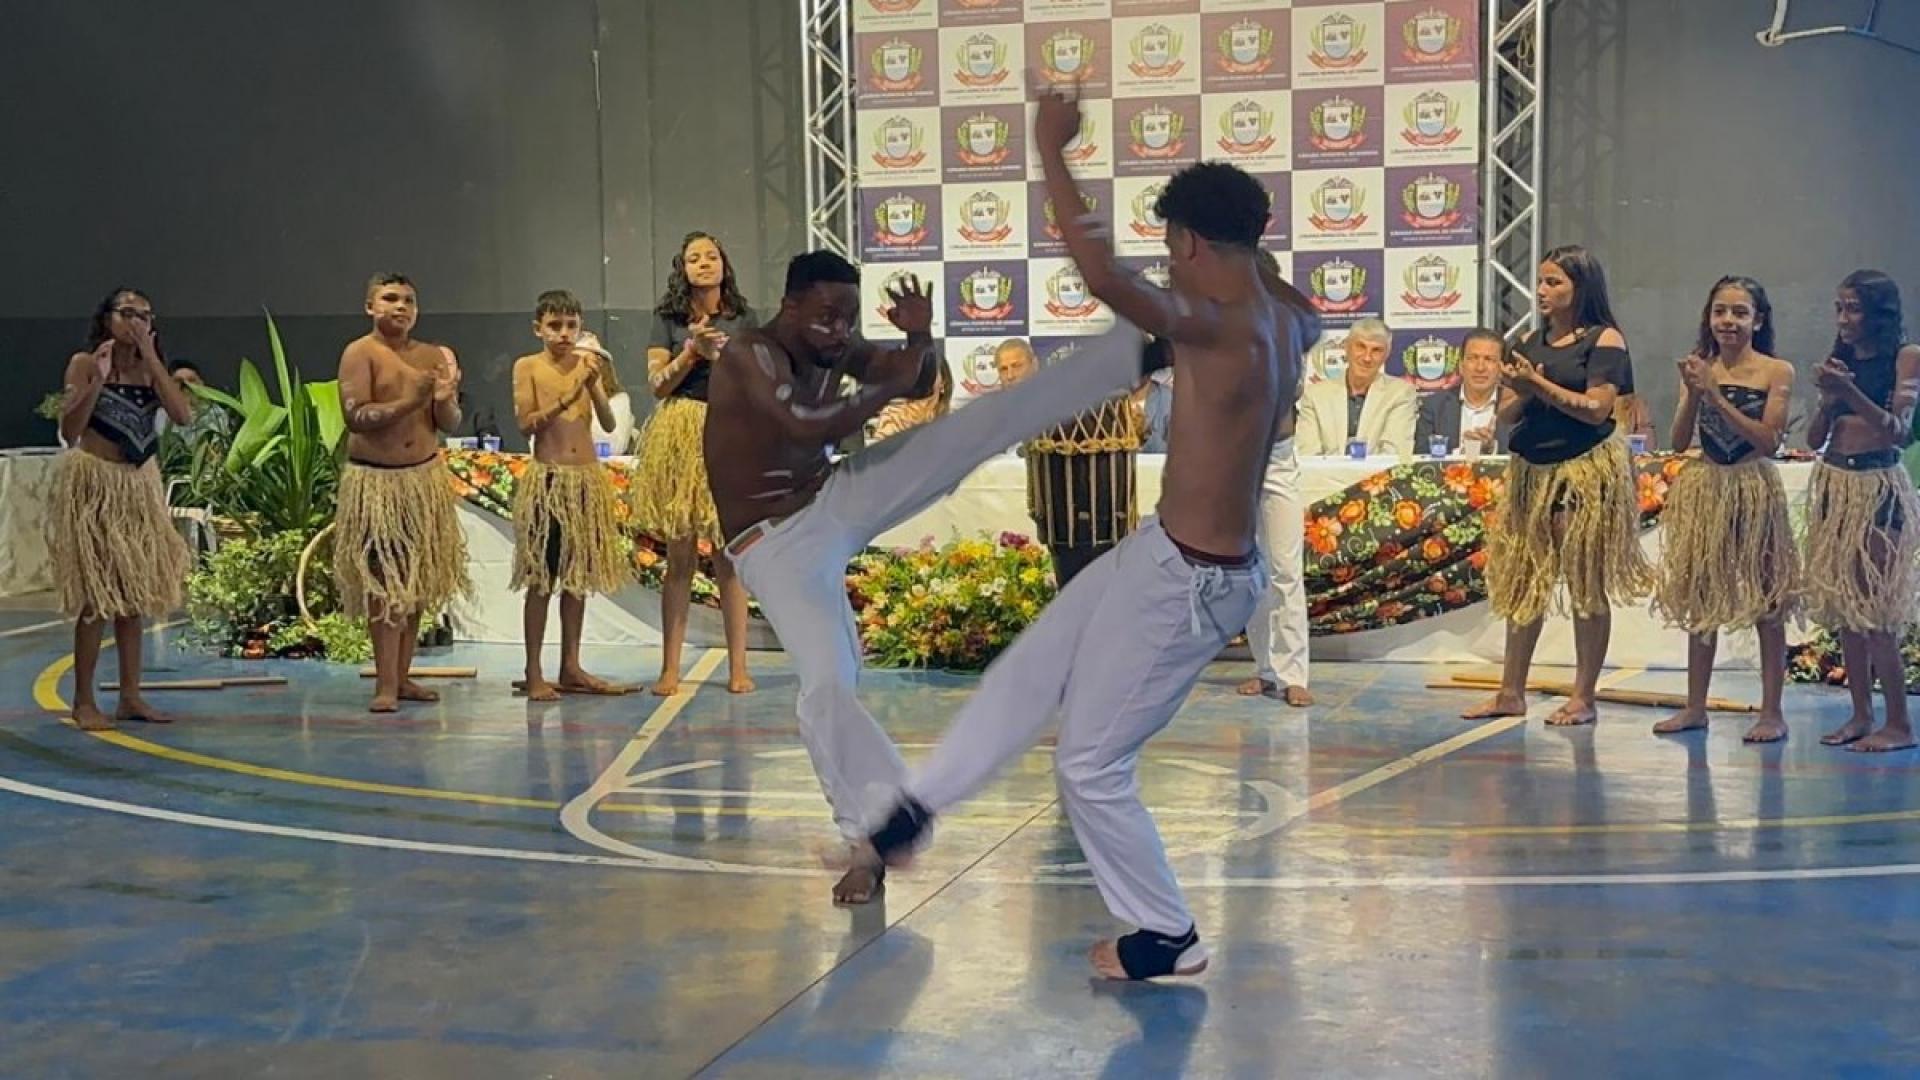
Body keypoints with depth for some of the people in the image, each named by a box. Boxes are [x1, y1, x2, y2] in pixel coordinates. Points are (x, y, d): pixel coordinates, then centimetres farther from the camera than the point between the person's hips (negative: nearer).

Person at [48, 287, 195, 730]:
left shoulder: (151, 367, 6)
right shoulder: (85, 363, -7)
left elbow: (181, 415, -11)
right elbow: (69, 432, -16)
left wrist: (150, 357, -13)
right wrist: (97, 380, -25)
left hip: (140, 486, 5)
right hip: (94, 484, -5)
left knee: (133, 592, 8)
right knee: (97, 593, -6)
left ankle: (130, 696, 14)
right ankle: (83, 701, 1)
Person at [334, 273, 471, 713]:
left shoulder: (433, 356, 8)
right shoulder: (360, 353, -6)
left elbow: (451, 424, 7)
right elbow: (355, 416, -17)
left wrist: (444, 401, -14)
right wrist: (409, 402, -23)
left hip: (426, 478, 5)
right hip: (376, 480, -5)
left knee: (417, 582, 8)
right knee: (386, 582, -7)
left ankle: (402, 676, 17)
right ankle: (385, 685, -4)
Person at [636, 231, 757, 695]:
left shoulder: (745, 319, 10)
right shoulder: (668, 319, 8)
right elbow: (658, 384, 1)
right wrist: (692, 351, -11)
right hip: (680, 436, 0)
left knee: (729, 556, 0)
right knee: (679, 556, 0)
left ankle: (738, 667, 4)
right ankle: (670, 668, 3)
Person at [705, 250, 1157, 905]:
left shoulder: (837, 350, -3)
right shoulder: (748, 356, -23)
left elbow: (920, 383, 9)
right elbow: (809, 427, -37)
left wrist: (920, 338, -13)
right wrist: (886, 387, -26)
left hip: (837, 499, 6)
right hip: (778, 546, -5)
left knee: (985, 422, -5)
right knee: (826, 684, -20)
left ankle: (1142, 349, -7)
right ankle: (874, 837, -6)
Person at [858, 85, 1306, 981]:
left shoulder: (1220, 331, -28)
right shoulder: (1281, 325, 0)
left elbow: (1102, 276, -41)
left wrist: (1051, 152, -30)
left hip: (1187, 581, -10)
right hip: (1165, 553, 10)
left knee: (1092, 764, 7)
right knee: (1028, 673, 21)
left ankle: (1166, 938, 23)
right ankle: (917, 808, 35)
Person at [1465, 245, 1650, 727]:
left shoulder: (1604, 340, -4)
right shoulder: (1531, 342, 13)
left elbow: (1595, 409, -13)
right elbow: (1506, 414, 11)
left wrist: (1539, 383, -14)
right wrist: (1522, 391, -10)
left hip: (1584, 470, -6)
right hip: (1531, 469, 6)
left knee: (1586, 584, -1)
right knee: (1523, 580, 7)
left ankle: (1583, 698, 3)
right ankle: (1511, 693, 13)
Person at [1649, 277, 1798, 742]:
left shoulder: (1777, 372, -5)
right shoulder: (1699, 368, 4)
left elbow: (1768, 441, -13)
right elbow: (1679, 441, 0)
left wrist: (1716, 395, -17)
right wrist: (1694, 394, -15)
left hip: (1754, 489, -3)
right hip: (1704, 489, 3)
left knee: (1766, 600, 1)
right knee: (1700, 598, 9)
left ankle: (1772, 712, 7)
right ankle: (1695, 707, 18)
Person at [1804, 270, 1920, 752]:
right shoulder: (1839, 360, 11)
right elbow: (1815, 439, 10)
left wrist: (1852, 393, -22)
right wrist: (1829, 400, -8)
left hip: (1878, 487, -6)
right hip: (1833, 485, 6)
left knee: (1875, 611, -8)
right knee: (1844, 608, 6)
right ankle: (1861, 715, 13)